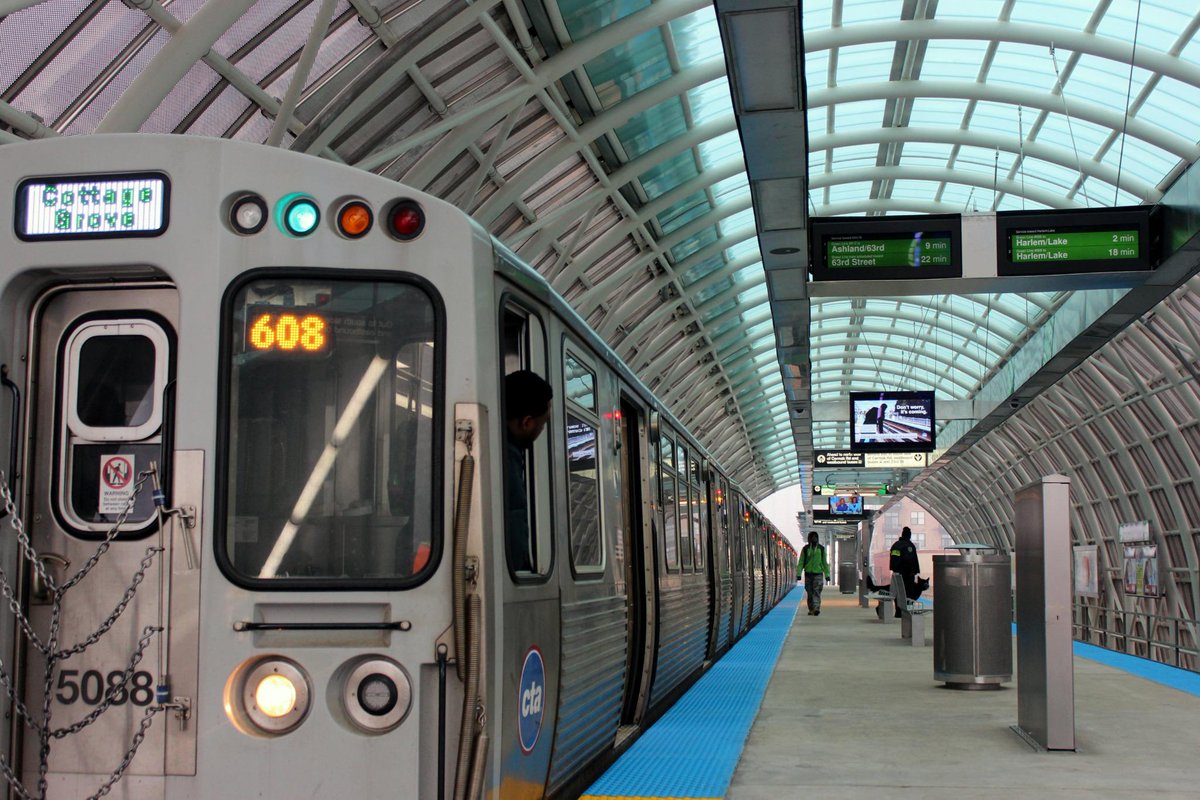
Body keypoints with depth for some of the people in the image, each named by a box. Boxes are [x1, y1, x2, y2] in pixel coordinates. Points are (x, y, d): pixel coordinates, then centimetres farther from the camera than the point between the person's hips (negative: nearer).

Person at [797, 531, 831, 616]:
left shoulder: (821, 548, 6)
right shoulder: (805, 549, 4)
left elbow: (825, 562, 10)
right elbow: (801, 562, 2)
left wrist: (827, 574, 6)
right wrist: (798, 574, -7)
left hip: (818, 573, -1)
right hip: (808, 573, 1)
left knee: (816, 592, -14)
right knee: (809, 592, 5)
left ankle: (816, 609, -23)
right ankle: (811, 609, 14)